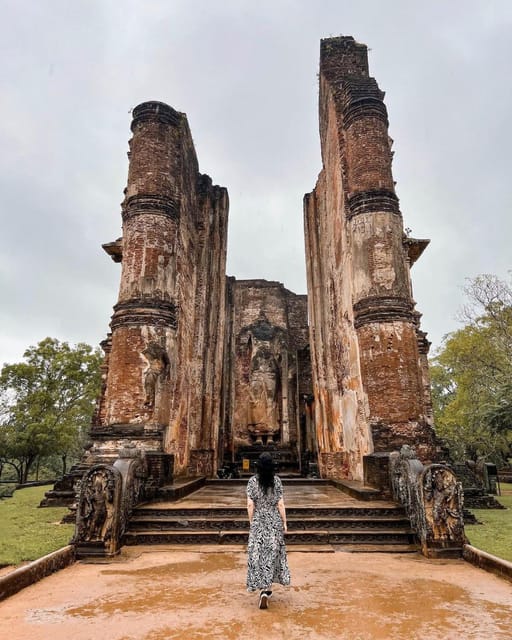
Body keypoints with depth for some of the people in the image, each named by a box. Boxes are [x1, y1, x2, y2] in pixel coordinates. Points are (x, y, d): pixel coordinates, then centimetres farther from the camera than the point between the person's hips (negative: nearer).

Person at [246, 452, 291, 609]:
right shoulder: (277, 480, -9)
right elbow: (280, 504, -6)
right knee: (272, 553, 13)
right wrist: (284, 522, 3)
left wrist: (251, 522, 5)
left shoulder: (253, 481, -8)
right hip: (274, 521, 0)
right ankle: (267, 588, 9)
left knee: (258, 554, 10)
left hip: (258, 522, 0)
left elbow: (250, 505, -7)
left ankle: (264, 589, 9)